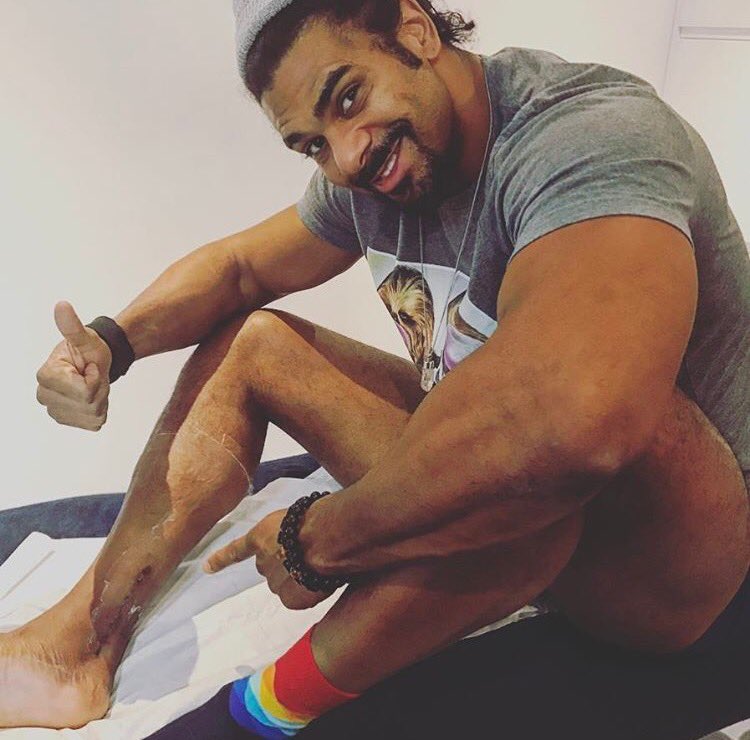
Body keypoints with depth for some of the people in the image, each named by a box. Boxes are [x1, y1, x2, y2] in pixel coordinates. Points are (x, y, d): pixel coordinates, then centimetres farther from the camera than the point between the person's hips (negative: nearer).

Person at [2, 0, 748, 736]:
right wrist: (112, 341, -12)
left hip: (655, 563, -6)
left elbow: (571, 421, -45)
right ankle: (83, 643, -1)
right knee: (249, 341, 2)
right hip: (486, 486, 7)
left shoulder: (594, 137, -27)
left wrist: (314, 539, -30)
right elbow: (237, 265, 9)